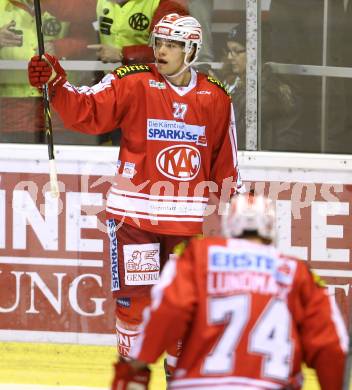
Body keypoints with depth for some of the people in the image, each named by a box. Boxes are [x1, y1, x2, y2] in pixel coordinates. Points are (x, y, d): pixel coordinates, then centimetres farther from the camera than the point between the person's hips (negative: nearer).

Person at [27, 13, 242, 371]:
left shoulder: (216, 98, 5)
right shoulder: (132, 83, -5)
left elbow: (224, 159, 13)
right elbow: (86, 111, -17)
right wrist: (56, 84, -33)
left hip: (187, 217, 2)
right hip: (135, 212, -2)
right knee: (134, 296, -2)